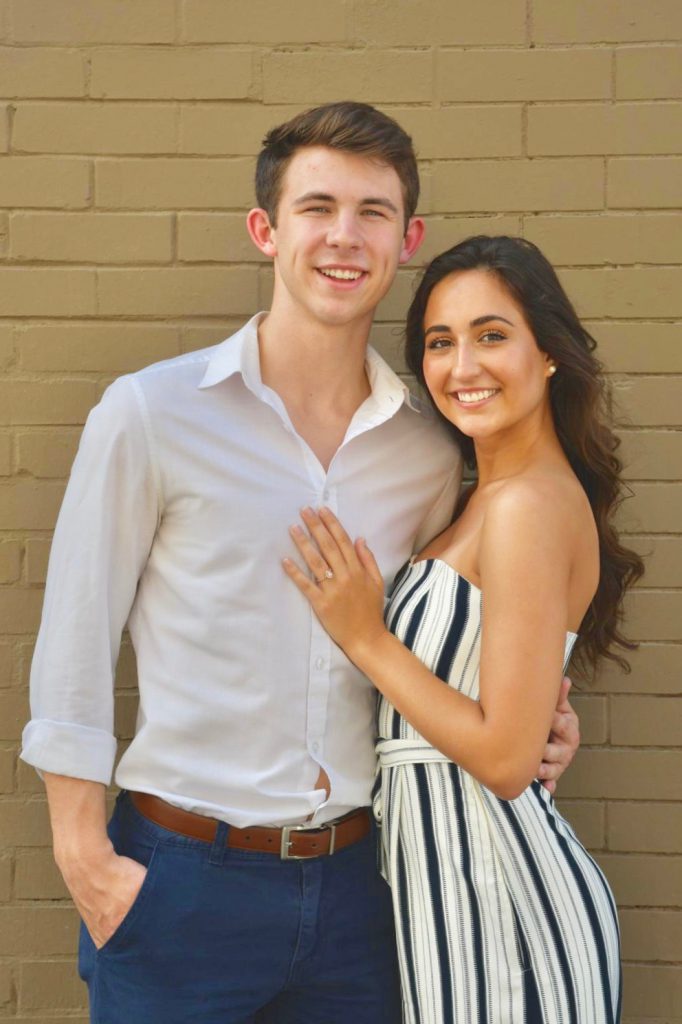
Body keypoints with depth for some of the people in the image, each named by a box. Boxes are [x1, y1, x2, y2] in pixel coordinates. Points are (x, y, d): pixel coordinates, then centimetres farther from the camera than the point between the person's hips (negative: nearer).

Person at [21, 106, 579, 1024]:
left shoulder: (431, 451, 4)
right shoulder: (151, 413, -7)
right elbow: (74, 639, -6)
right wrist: (84, 855, -9)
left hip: (355, 879, 4)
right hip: (182, 879, -3)